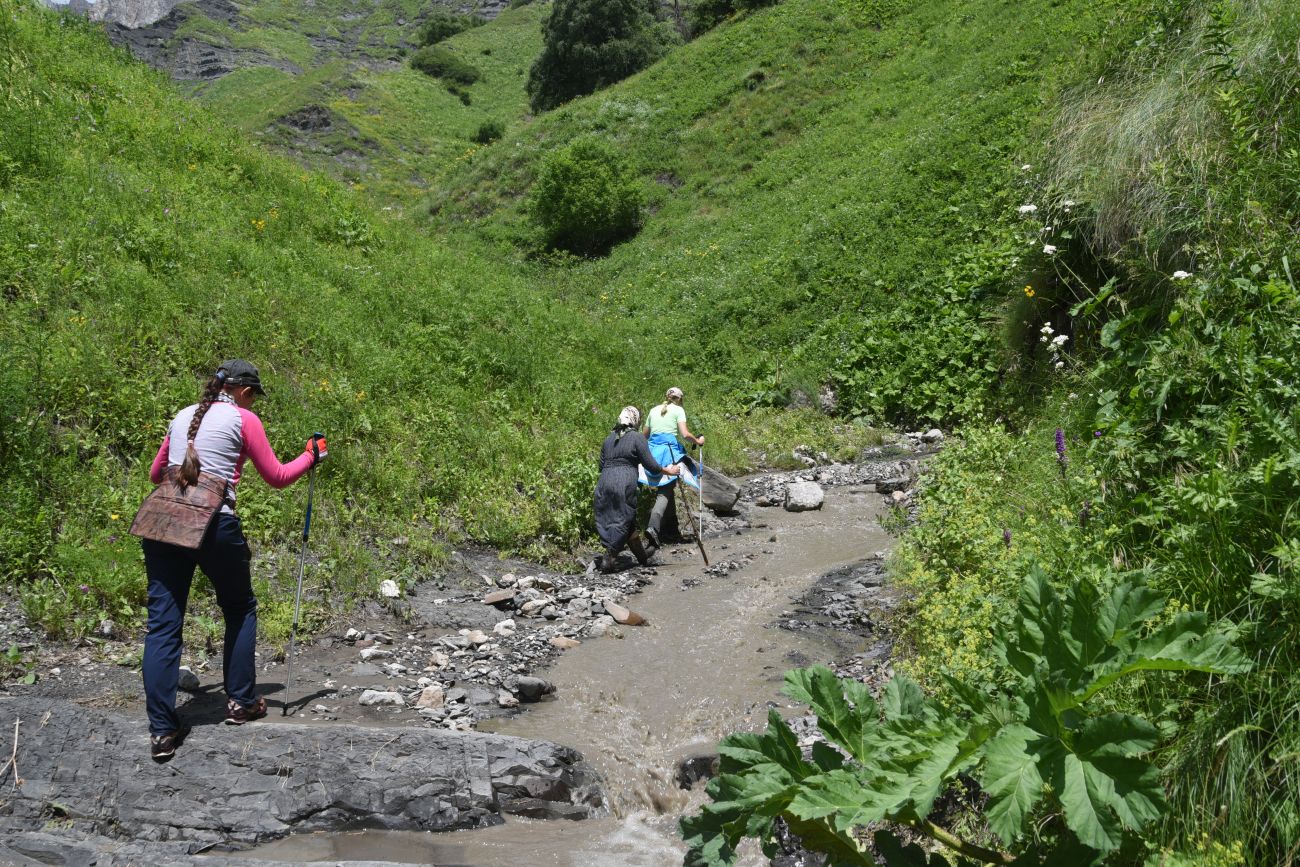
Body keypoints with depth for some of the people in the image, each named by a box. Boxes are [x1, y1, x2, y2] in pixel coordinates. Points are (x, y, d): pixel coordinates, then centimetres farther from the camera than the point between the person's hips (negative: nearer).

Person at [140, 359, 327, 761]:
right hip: (214, 524, -4)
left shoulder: (184, 415, 19)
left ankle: (161, 731, 4)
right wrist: (311, 457, 24)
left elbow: (155, 474, 28)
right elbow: (277, 477, 8)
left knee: (163, 624, 4)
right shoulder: (243, 419, 3)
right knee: (240, 610, 18)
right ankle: (241, 702, 24)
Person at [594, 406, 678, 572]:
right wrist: (667, 471, 14)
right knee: (622, 521, 3)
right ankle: (609, 558, -1)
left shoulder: (609, 438, 18)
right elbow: (650, 464, -1)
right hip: (625, 482, -6)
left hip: (604, 482, 6)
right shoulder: (637, 437, 1)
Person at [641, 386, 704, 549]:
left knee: (664, 488, 14)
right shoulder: (678, 410, 6)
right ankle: (653, 526, -28)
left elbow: (644, 434, 22)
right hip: (669, 450, -5)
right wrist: (698, 441, 11)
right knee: (666, 491, -9)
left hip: (652, 450, 5)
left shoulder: (654, 410, 19)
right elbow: (685, 434, -6)